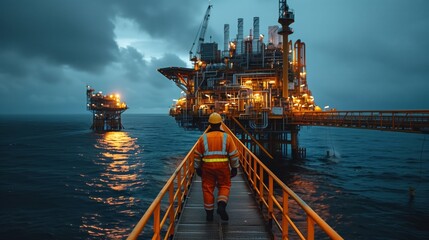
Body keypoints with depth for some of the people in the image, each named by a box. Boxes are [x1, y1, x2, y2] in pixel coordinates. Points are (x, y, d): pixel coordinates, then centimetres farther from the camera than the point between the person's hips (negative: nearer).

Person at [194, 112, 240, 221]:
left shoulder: (203, 138, 2)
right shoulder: (227, 137, -1)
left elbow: (197, 155, 6)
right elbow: (234, 154, 0)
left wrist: (197, 168, 16)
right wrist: (234, 168, 9)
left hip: (207, 167, 1)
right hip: (223, 167, 0)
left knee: (208, 188, 10)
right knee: (224, 186, 15)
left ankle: (209, 213, 16)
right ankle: (221, 205, -6)